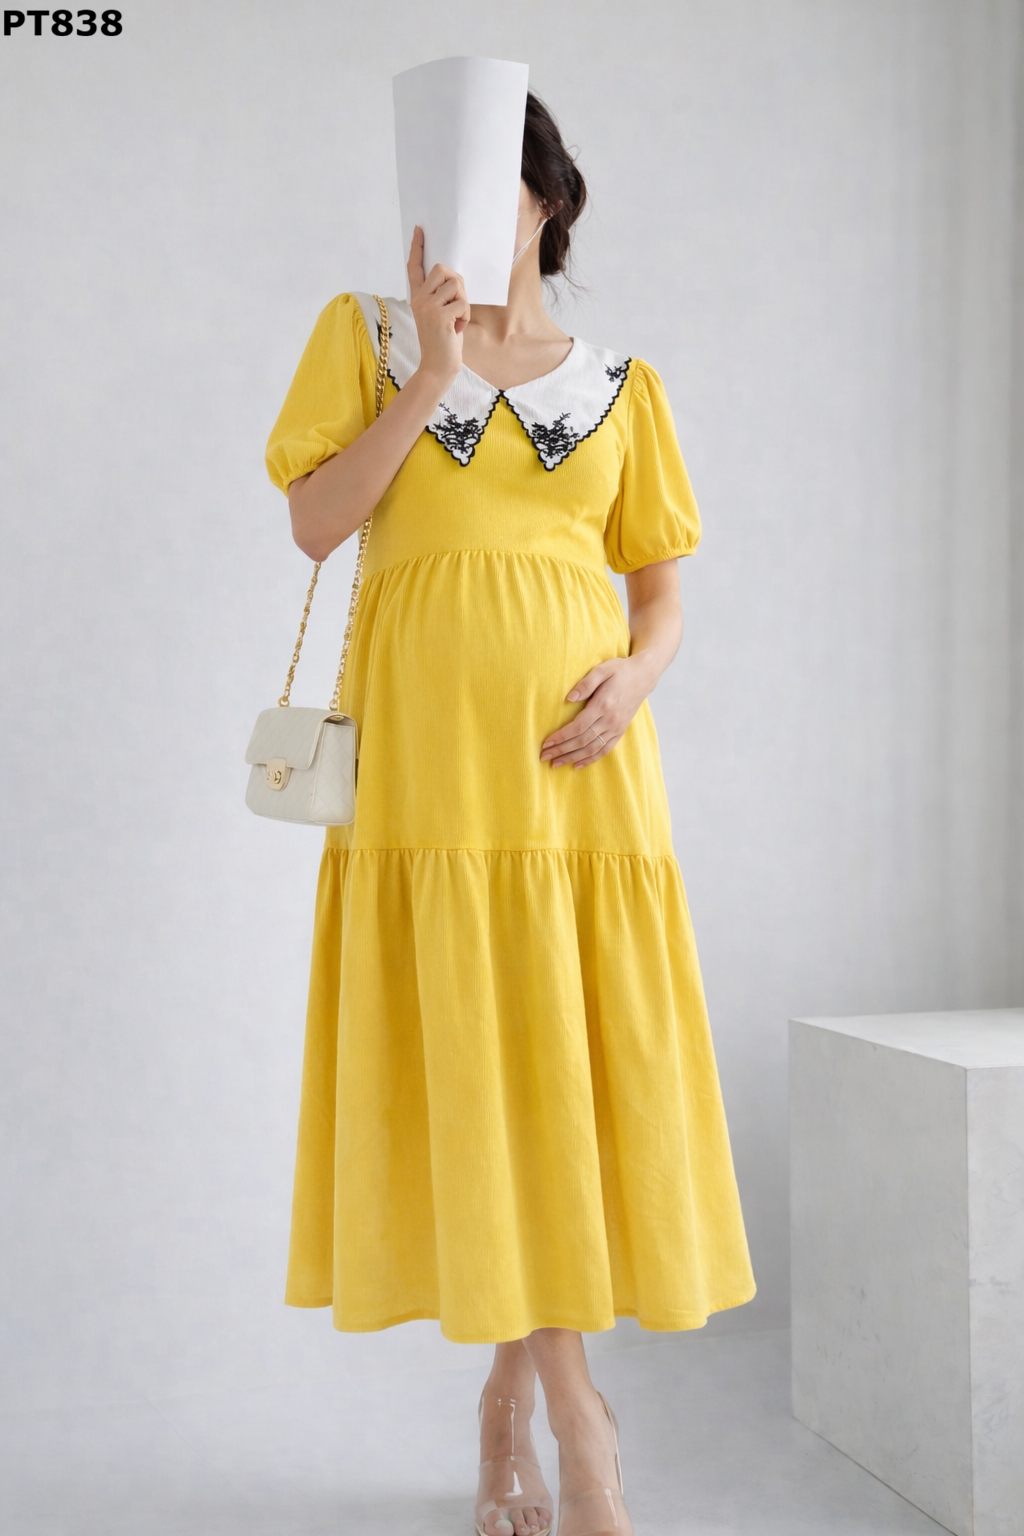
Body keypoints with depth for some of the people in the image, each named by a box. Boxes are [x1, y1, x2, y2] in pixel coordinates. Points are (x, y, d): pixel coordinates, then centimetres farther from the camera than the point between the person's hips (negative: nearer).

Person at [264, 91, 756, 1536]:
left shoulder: (621, 386, 13)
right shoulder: (368, 334, 10)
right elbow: (316, 522, -3)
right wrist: (435, 371, -9)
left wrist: (635, 676, -10)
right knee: (473, 1056, -4)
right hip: (432, 740, -1)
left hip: (576, 748, 2)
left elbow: (663, 598, 12)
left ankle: (510, 1393, 18)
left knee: (577, 1060, 0)